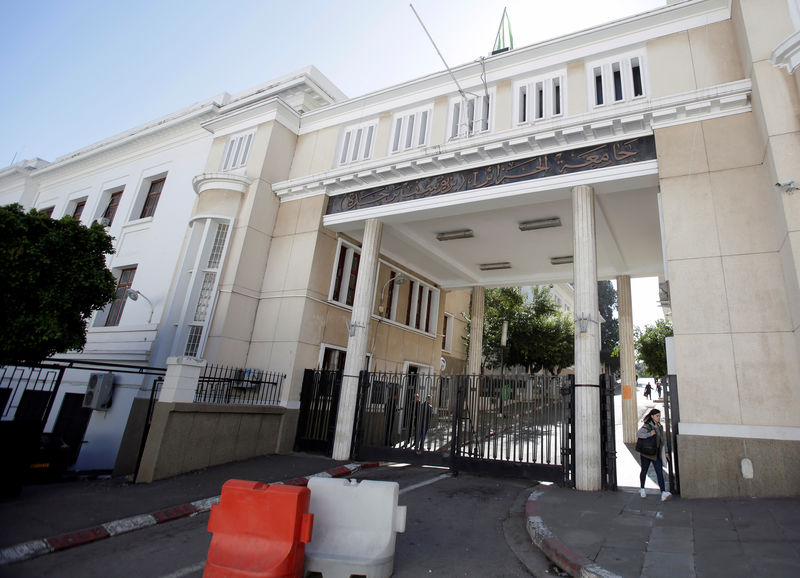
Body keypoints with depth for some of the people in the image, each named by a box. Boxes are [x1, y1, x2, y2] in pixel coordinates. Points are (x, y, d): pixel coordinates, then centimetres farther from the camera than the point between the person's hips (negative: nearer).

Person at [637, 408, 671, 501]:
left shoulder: (660, 427, 8)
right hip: (646, 453, -5)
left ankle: (663, 493, -9)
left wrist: (665, 452, 15)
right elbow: (638, 434, -23)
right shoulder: (647, 426, -11)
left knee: (660, 472, -5)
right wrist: (649, 434, -30)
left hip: (656, 453, 5)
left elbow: (662, 440, 17)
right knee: (644, 470, 10)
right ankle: (642, 489, 27)